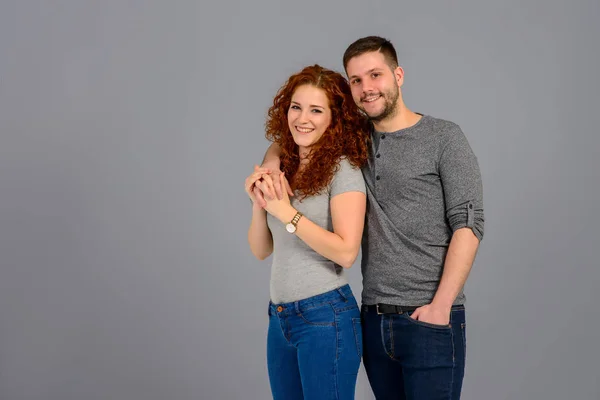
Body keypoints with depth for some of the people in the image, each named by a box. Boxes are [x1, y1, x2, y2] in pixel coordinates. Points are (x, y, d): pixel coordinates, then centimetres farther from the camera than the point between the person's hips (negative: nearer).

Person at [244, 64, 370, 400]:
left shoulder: (343, 169, -9)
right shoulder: (281, 168, 9)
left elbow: (346, 252, -18)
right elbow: (261, 250, 10)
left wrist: (286, 212, -17)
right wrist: (259, 204, -7)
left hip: (326, 315, -6)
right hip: (280, 317, 6)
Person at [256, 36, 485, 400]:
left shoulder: (444, 138, -3)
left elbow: (468, 224, -8)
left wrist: (441, 305, -16)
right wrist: (270, 165, -3)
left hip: (430, 320, -4)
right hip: (374, 319, 5)